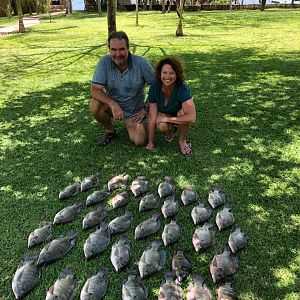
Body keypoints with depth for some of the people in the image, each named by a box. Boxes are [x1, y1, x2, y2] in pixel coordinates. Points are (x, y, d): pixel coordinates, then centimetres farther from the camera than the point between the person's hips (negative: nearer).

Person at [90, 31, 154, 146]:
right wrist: (113, 105, -37)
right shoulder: (105, 62, -16)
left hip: (135, 110, -1)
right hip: (112, 104, 1)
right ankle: (110, 131, 2)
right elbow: (95, 89, -21)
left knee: (139, 141, -18)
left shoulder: (140, 62, -17)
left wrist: (146, 109, -8)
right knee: (95, 105, -29)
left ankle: (130, 125, 20)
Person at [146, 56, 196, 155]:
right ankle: (172, 129, 8)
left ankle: (182, 141, -7)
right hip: (163, 113, 2)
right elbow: (152, 117, -19)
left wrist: (167, 119, -33)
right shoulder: (155, 87, -23)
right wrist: (150, 142, -15)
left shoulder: (182, 88, -33)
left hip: (179, 115, -1)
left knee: (183, 112, -36)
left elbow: (192, 117, -41)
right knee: (161, 126, -32)